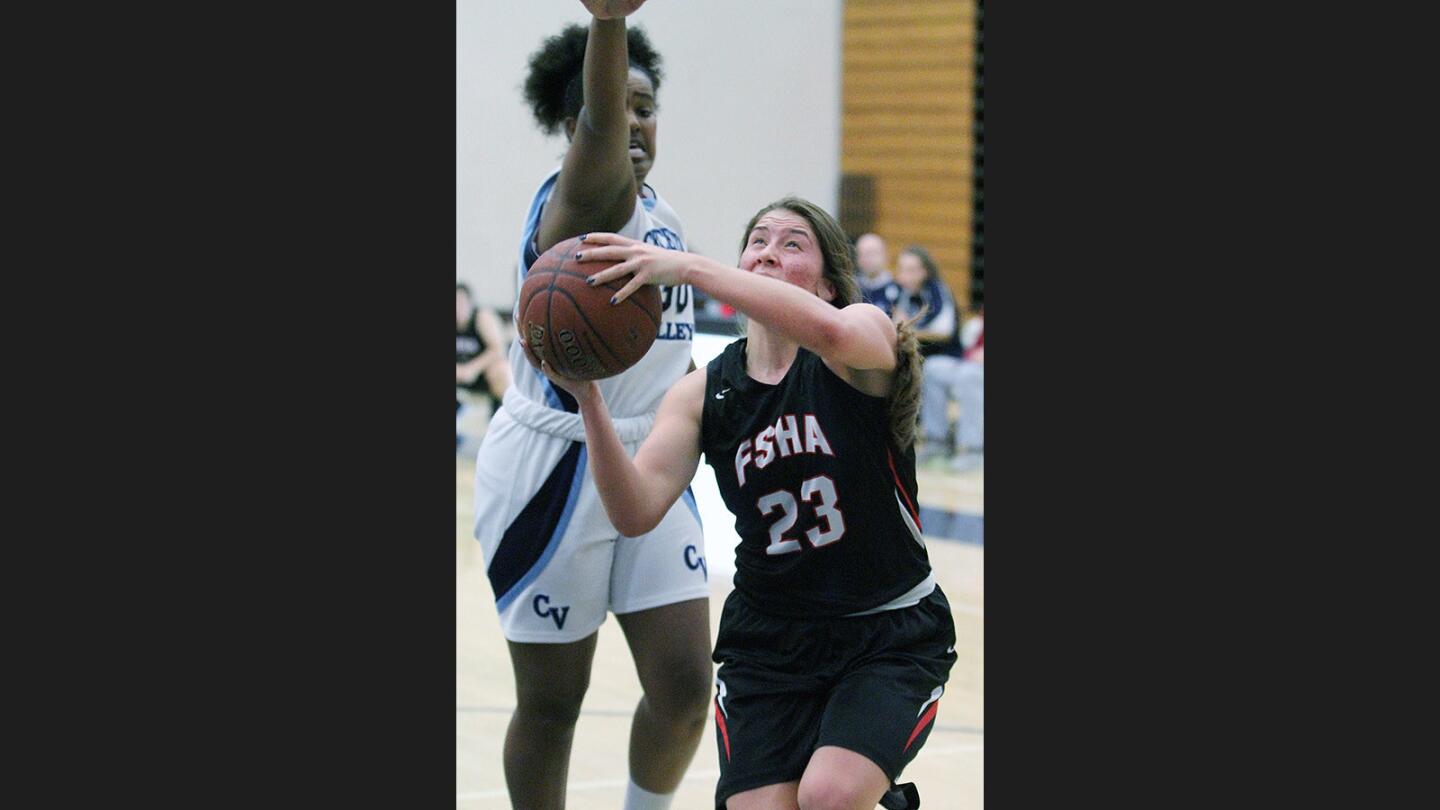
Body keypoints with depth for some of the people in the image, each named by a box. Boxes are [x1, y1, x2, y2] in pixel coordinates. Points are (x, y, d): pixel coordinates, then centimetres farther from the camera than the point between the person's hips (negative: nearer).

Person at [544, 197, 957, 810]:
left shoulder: (867, 333, -8)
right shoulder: (703, 394, 2)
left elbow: (833, 332, -36)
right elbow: (635, 513, -14)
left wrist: (690, 268, -40)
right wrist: (589, 399, -27)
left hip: (890, 637, -3)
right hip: (768, 639, 3)